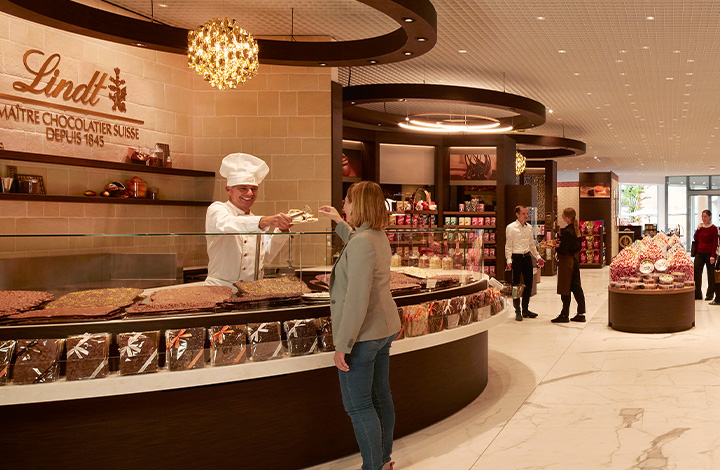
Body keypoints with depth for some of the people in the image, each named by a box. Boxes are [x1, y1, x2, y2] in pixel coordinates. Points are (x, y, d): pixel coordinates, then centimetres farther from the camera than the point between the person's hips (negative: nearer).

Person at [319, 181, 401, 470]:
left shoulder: (361, 243, -22)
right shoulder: (379, 237, 8)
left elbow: (356, 300, -26)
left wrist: (343, 344, -22)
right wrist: (339, 222, 40)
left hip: (362, 335, -10)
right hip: (384, 330, 10)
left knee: (358, 406, -1)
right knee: (381, 398, 17)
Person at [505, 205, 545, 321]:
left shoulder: (529, 227, 12)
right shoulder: (511, 228, -6)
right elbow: (508, 246, -8)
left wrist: (538, 257, 17)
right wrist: (509, 260, -17)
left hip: (527, 257, 6)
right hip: (516, 258, -6)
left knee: (528, 284, 10)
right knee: (516, 285, 0)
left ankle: (525, 310, 23)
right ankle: (518, 312, 9)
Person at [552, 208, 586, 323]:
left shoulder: (566, 231, -21)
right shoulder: (576, 229, 7)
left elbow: (563, 250, -22)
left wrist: (554, 248, -5)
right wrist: (560, 243, 13)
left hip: (567, 261, -9)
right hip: (575, 260, 9)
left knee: (565, 289, -1)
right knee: (576, 287, 12)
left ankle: (565, 315, 6)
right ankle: (581, 313, 16)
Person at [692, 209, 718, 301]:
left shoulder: (713, 228, -6)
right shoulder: (700, 227, 11)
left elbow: (715, 243, -9)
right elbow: (695, 239, 11)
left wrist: (713, 255, -15)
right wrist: (698, 229, -2)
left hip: (709, 253, -5)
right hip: (700, 253, 5)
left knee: (711, 274, 4)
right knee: (696, 272, 0)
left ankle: (710, 294, 14)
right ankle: (697, 294, 7)